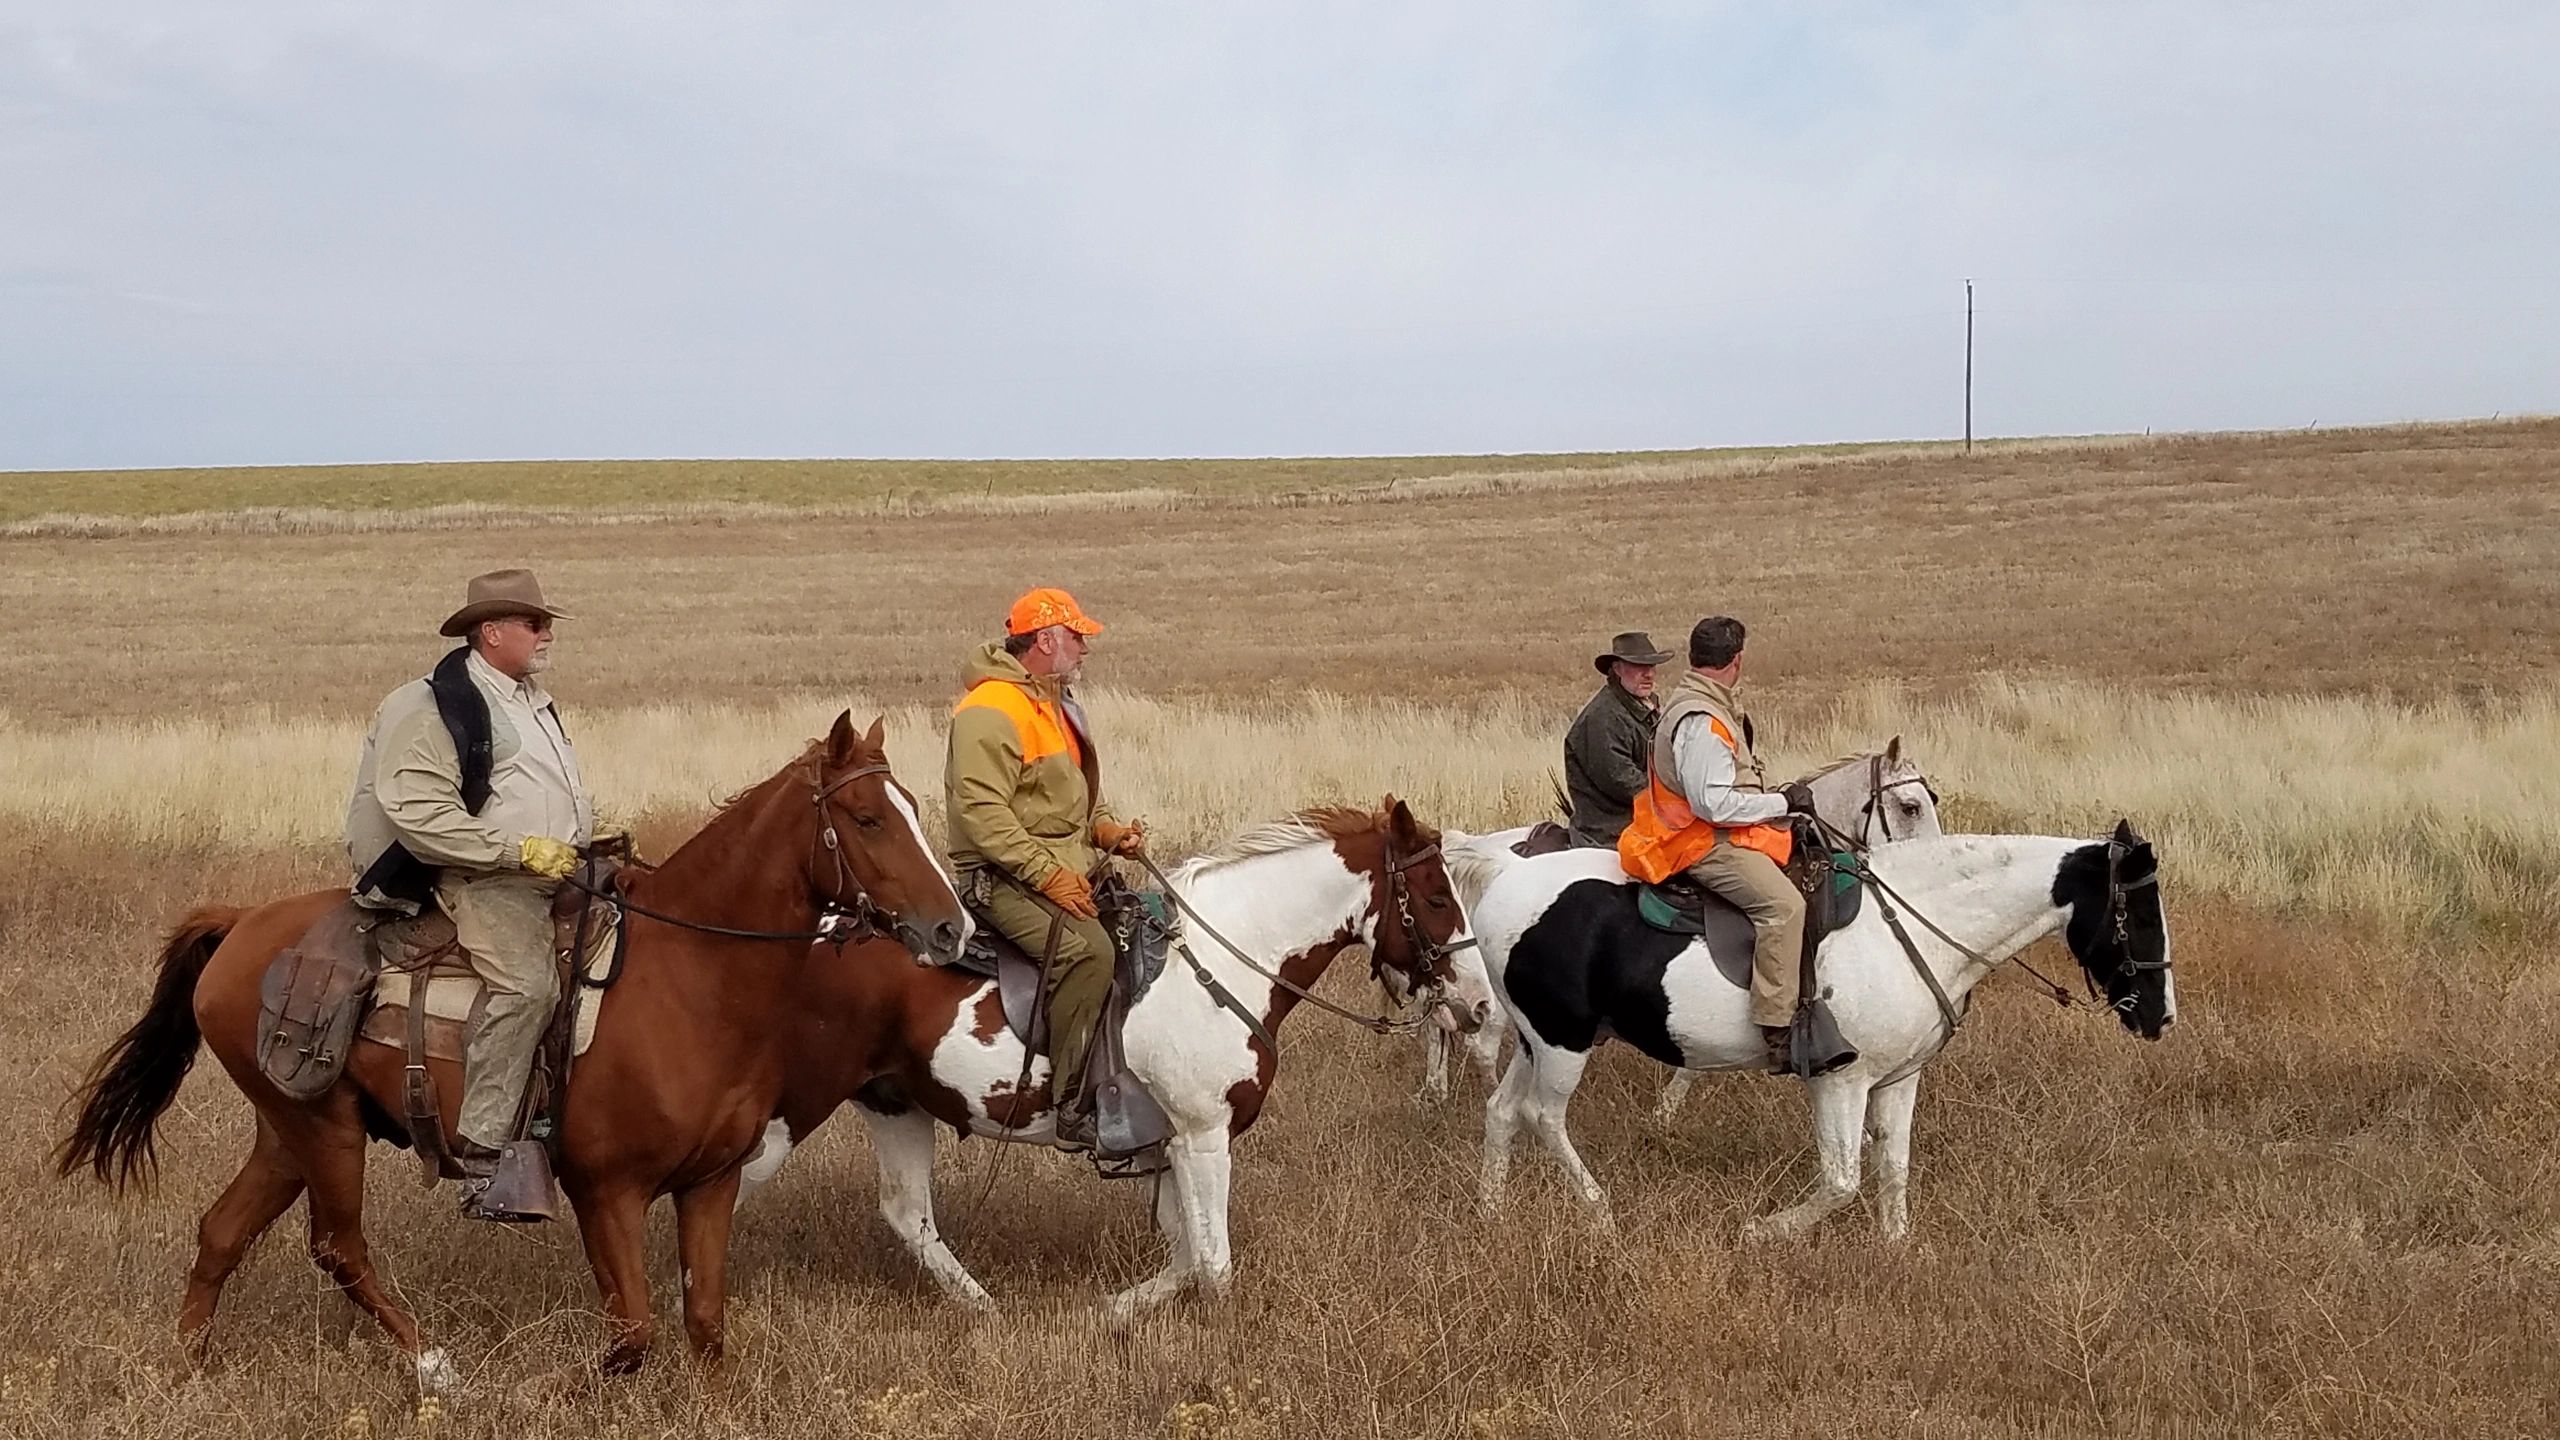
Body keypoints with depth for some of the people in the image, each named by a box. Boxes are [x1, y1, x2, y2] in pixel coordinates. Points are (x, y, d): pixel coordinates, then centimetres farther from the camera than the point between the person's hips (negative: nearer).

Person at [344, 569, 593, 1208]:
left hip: (560, 873, 10)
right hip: (489, 880, -10)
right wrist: (519, 850, -21)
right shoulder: (430, 708, -8)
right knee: (527, 983, -30)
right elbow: (418, 811, -18)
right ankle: (480, 1149, -29)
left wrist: (597, 841, 18)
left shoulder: (533, 701, 22)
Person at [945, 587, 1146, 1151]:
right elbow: (983, 813, -23)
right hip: (1002, 879, -10)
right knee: (1087, 947, -31)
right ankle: (1072, 1106, -30)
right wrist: (1048, 875, -25)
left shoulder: (1058, 706, 19)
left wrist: (1109, 831, 10)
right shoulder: (991, 711, -14)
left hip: (1069, 871, 10)